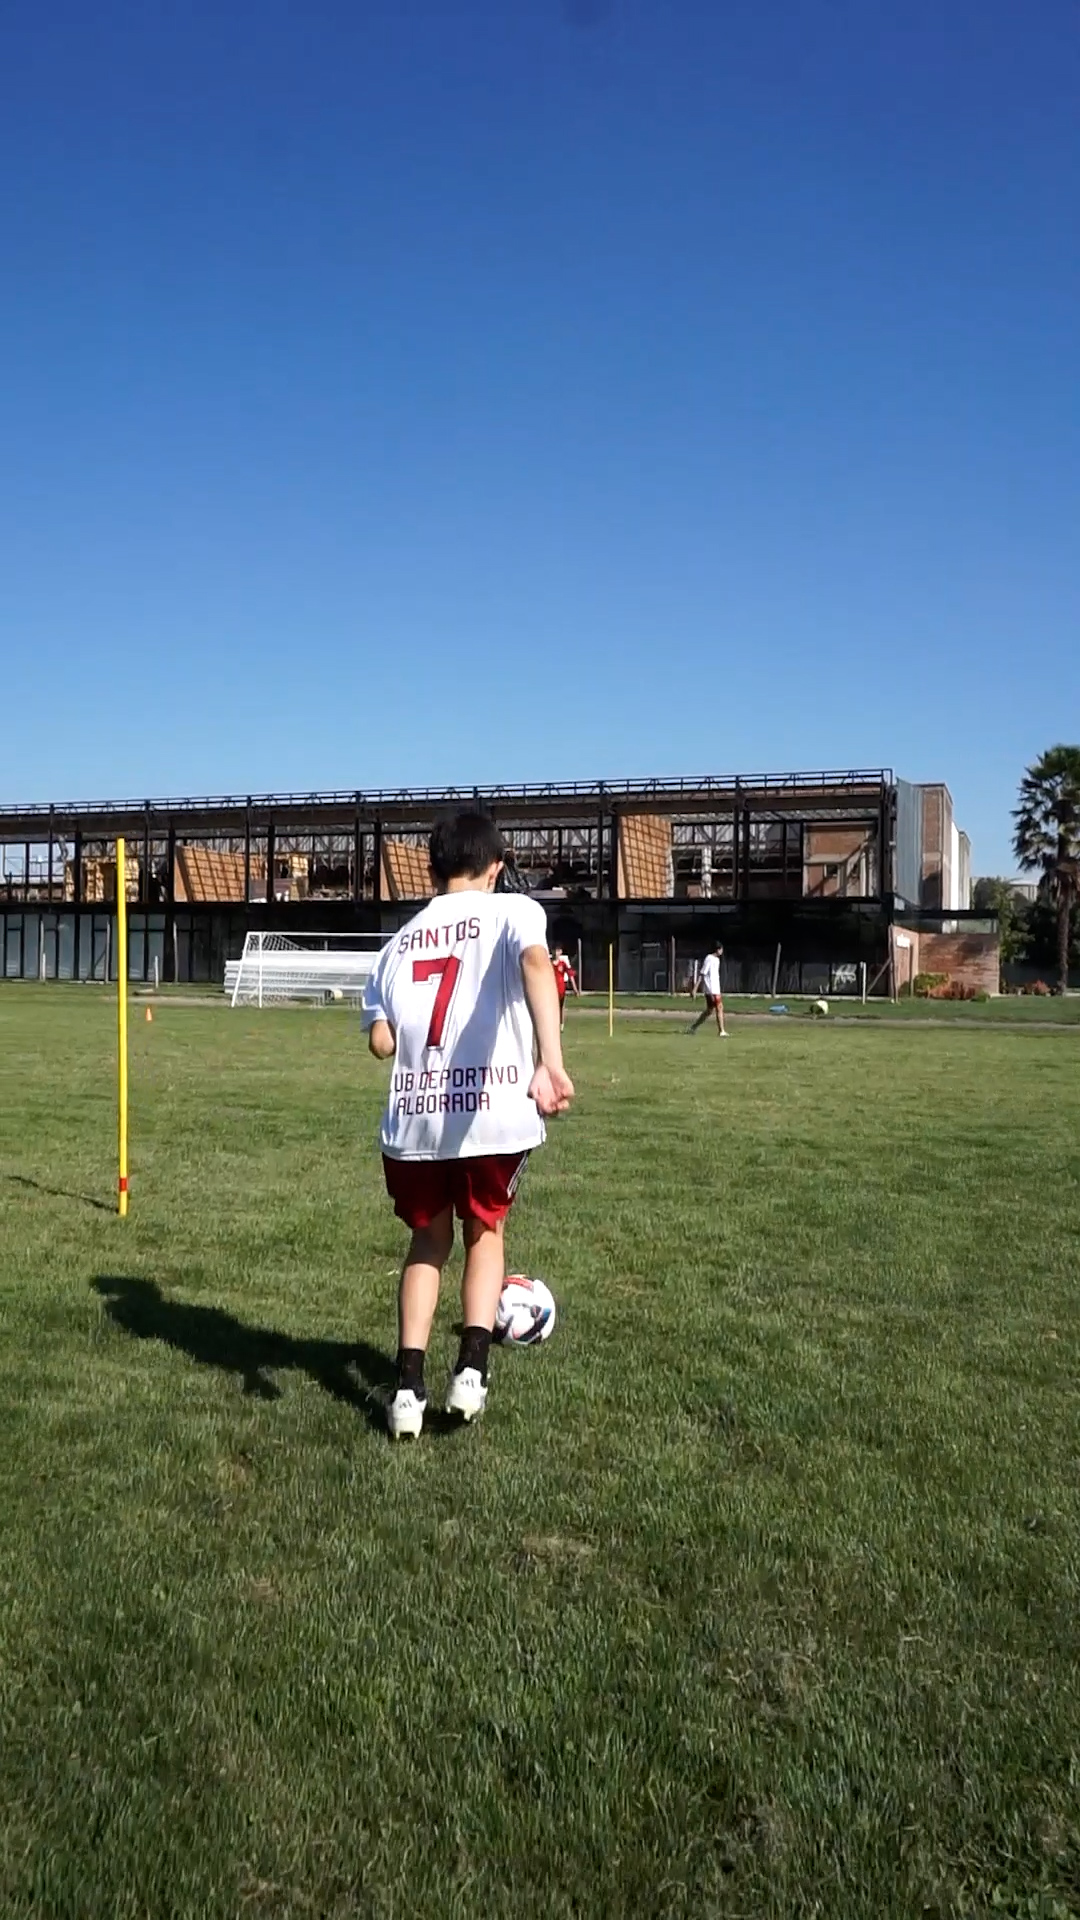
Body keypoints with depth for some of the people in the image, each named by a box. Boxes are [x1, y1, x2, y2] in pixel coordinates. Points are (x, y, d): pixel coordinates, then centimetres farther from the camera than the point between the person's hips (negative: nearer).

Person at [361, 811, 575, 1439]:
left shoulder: (401, 940, 15)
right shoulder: (512, 910, 3)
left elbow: (381, 1040, 4)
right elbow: (536, 963, -20)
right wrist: (551, 1061, -34)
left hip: (413, 1119, 2)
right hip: (494, 1112, -2)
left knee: (429, 1240, 24)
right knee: (486, 1230, 24)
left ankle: (410, 1385, 13)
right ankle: (472, 1366, 8)